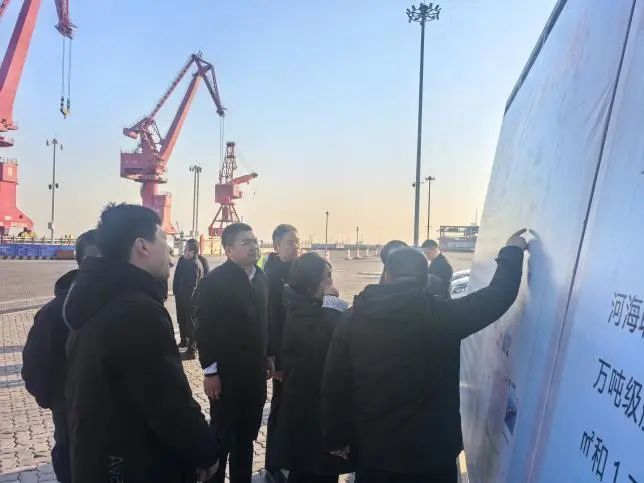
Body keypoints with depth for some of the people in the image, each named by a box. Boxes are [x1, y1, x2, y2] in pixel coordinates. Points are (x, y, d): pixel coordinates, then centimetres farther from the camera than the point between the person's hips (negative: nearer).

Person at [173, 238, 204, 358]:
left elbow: (193, 285, -19)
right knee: (181, 320, 22)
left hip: (190, 299, -8)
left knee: (190, 323, -1)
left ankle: (191, 350, 4)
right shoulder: (182, 260, 3)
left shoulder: (196, 265, -21)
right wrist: (176, 292, 4)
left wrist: (186, 297, -13)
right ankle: (184, 341, 42)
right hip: (180, 297, 8)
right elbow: (176, 277, 9)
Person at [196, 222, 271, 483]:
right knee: (222, 437, 6)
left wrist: (267, 358, 12)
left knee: (247, 436, 15)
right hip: (226, 372, -6)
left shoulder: (261, 278, 8)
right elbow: (204, 328, -13)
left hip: (255, 371, 6)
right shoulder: (215, 280, -12)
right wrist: (210, 370, -15)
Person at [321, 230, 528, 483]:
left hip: (373, 454, 2)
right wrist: (513, 251, 12)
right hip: (432, 454, -2)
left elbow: (333, 386, -4)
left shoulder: (353, 319, -7)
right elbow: (499, 295, -5)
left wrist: (336, 438, 9)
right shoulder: (442, 314, -15)